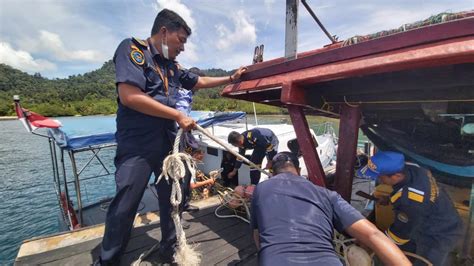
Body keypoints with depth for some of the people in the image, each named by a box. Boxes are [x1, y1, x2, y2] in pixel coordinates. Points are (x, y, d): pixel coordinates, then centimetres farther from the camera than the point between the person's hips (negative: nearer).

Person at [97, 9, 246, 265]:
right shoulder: (132, 48, -7)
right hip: (136, 144, -7)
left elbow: (199, 82, 27)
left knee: (172, 198, 13)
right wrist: (178, 115, -17)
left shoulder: (172, 66, 14)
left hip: (167, 142, 7)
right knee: (125, 205, 2)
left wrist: (231, 78, 25)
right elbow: (129, 96, -20)